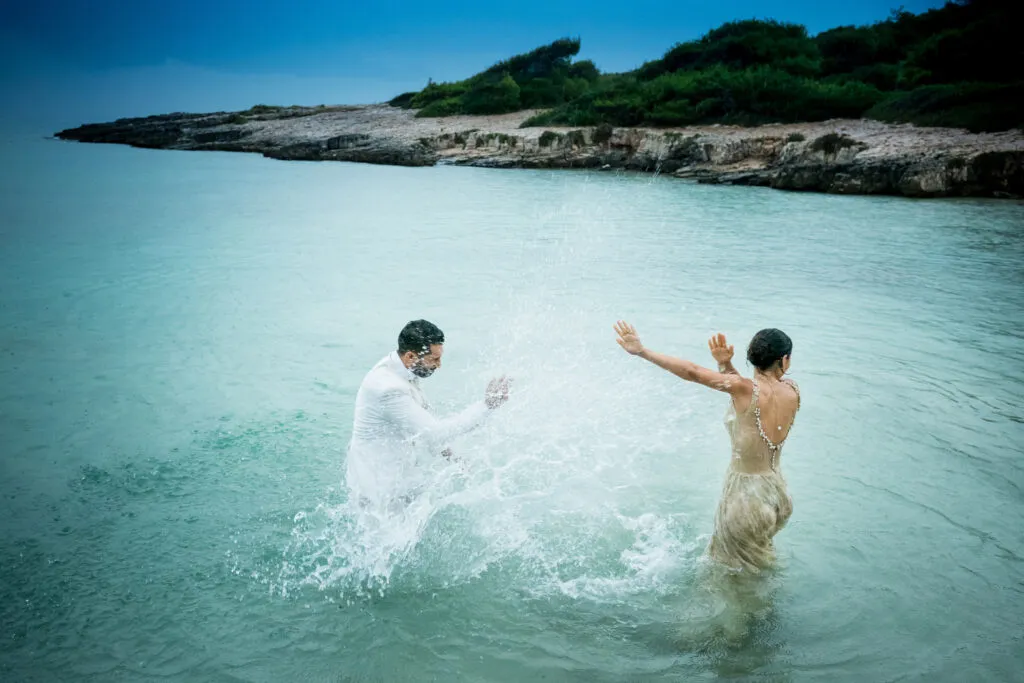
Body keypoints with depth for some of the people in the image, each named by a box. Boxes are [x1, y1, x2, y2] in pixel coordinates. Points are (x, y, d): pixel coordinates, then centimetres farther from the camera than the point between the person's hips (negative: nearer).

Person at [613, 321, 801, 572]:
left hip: (745, 496, -6)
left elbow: (692, 372, -23)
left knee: (735, 573, 17)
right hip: (778, 494, 6)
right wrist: (726, 365, -4)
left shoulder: (746, 388, -22)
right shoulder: (792, 392, -5)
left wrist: (642, 351, -19)